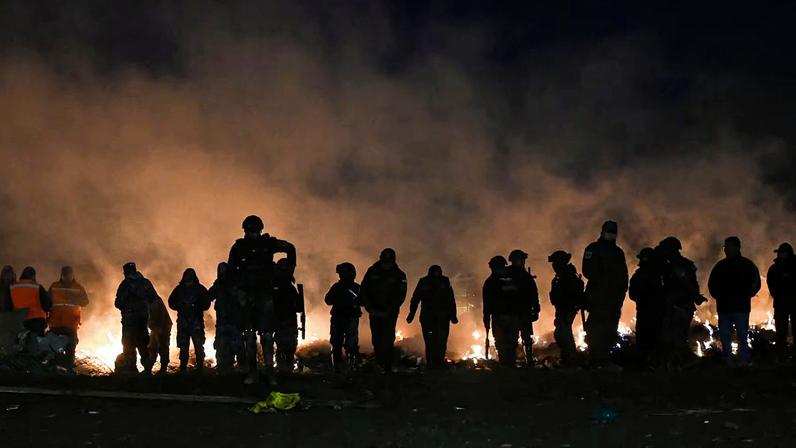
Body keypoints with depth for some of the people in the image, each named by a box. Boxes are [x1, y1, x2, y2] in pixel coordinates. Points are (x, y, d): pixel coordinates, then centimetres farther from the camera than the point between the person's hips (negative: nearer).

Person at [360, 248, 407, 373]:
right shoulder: (372, 272, 2)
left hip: (390, 313, -3)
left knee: (387, 340, -14)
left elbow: (401, 296, -4)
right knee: (376, 340, 3)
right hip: (374, 311, 3)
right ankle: (379, 365, 12)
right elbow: (364, 291, 5)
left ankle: (387, 368, -17)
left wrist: (388, 311, -12)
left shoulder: (399, 275, -3)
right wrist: (370, 308, -5)